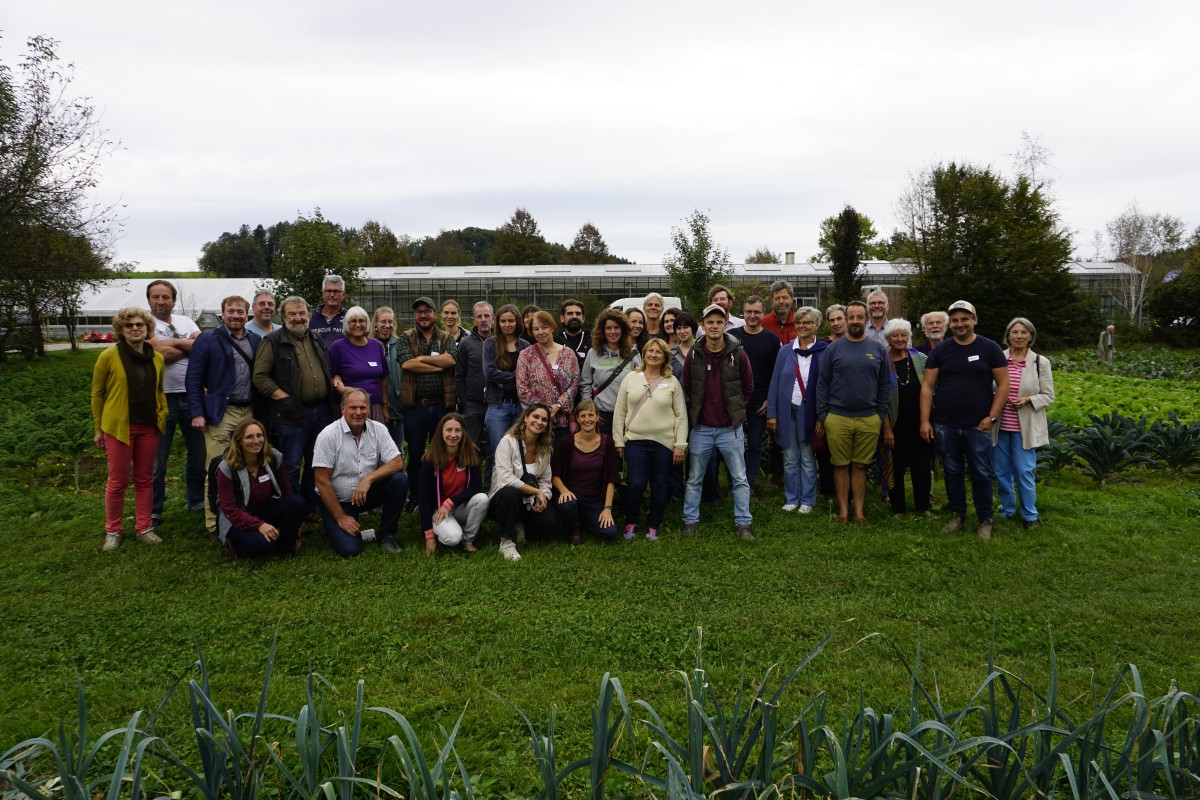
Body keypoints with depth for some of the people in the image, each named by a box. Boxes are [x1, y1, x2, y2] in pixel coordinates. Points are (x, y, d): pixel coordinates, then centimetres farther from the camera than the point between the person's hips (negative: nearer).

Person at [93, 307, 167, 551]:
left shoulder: (157, 358, 5)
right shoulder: (109, 356, -7)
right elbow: (97, 394, -1)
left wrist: (164, 417, 7)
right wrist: (98, 429, -1)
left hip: (148, 427, 4)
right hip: (119, 427, -4)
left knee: (145, 479, 11)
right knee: (117, 481, 4)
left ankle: (144, 528, 21)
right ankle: (112, 531, 18)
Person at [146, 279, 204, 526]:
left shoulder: (185, 322, 10)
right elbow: (159, 353, -18)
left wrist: (175, 342, -12)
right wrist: (190, 346, -5)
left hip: (192, 395, 5)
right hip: (162, 398, -4)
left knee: (198, 452, 14)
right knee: (157, 459, 5)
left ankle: (197, 500, 29)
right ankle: (153, 510, 16)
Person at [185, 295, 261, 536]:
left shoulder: (256, 340, 11)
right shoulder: (207, 340, 0)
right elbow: (193, 379, -3)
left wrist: (262, 411, 6)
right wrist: (197, 414, -11)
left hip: (249, 413, 4)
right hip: (220, 414, -4)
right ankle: (214, 524, 4)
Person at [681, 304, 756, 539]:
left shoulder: (738, 354, -6)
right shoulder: (694, 355, -2)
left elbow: (748, 387, 6)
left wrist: (736, 410, 7)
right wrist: (698, 411, 10)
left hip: (730, 428, -1)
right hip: (701, 428, 1)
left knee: (740, 478, 5)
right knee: (694, 479, 11)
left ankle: (743, 522, 15)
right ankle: (690, 520, 23)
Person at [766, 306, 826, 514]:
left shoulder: (823, 352, -4)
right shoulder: (785, 351, 5)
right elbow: (774, 383, 5)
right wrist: (771, 413, 0)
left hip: (808, 412, -3)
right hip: (787, 410, 3)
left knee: (807, 459, 6)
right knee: (790, 459, 10)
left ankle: (807, 500, 18)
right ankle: (791, 498, 21)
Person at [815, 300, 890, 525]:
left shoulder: (878, 349, 6)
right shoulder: (833, 349, 1)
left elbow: (885, 385, 10)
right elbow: (822, 384, 2)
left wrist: (882, 415, 5)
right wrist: (821, 416, -1)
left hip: (869, 420, 1)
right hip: (837, 418, -1)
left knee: (860, 466, 7)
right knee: (841, 465, 6)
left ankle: (859, 511, 15)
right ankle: (843, 510, 14)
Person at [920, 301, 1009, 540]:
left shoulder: (990, 348, 0)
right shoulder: (940, 351, 4)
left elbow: (1003, 384, 0)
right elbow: (927, 386, 3)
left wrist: (992, 416, -7)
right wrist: (925, 420, -3)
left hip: (978, 426, -2)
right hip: (945, 426, 2)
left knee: (981, 474, 3)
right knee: (952, 472, 11)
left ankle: (985, 520, 16)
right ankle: (957, 516, 24)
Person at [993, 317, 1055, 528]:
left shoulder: (1041, 362, -2)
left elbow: (1048, 395, 1)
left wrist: (1028, 399, -17)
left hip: (1025, 428, -2)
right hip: (999, 426, 2)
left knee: (1024, 471, 1)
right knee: (1002, 471, 10)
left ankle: (1029, 514, 17)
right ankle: (1007, 509, 28)